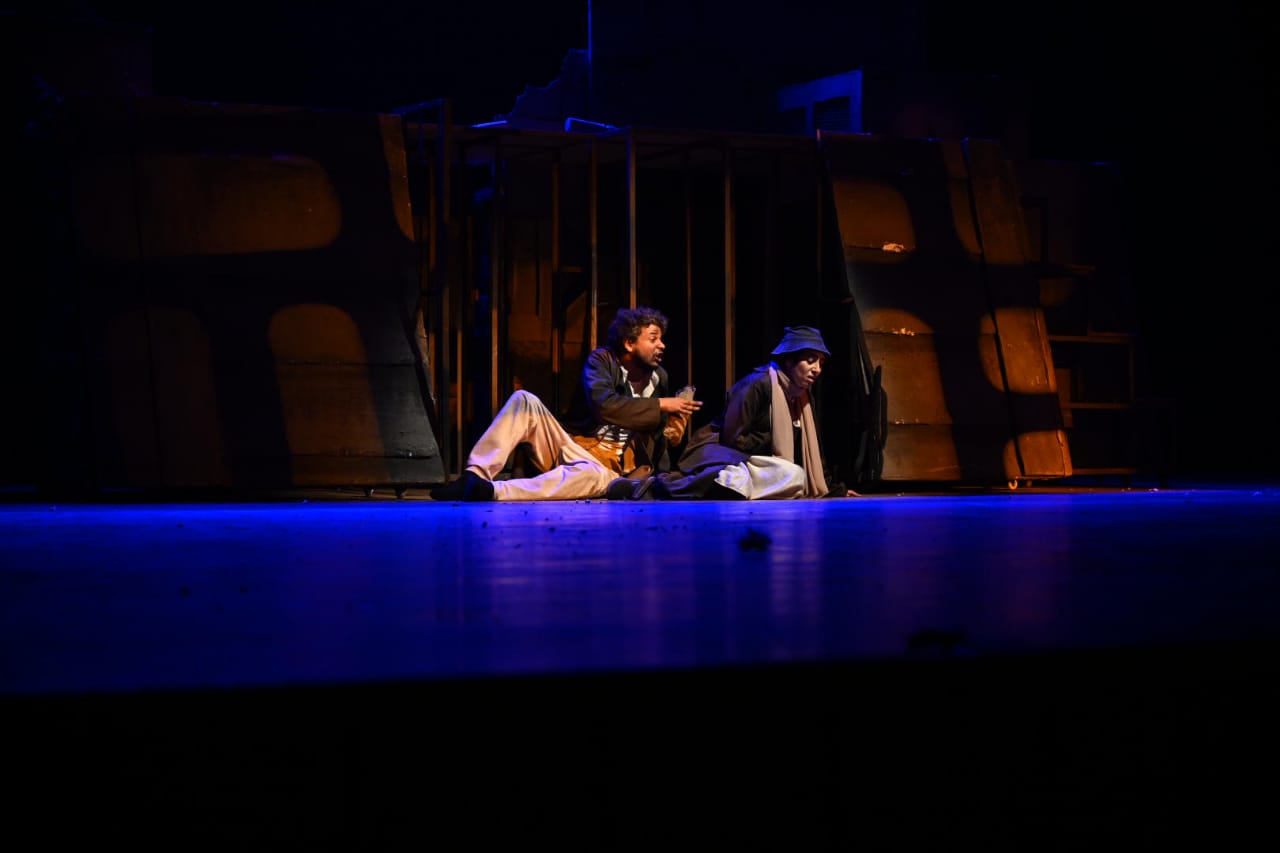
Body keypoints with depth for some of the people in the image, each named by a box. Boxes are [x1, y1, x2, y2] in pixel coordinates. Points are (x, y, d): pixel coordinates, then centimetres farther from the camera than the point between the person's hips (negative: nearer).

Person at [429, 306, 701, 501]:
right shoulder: (602, 360, 4)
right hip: (569, 444, 1)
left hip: (604, 467, 0)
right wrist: (660, 405, -12)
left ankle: (493, 492, -60)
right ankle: (475, 476, -35)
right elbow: (604, 405, -16)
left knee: (593, 475, -42)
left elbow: (668, 439, 27)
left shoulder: (659, 378, 15)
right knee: (525, 400, -26)